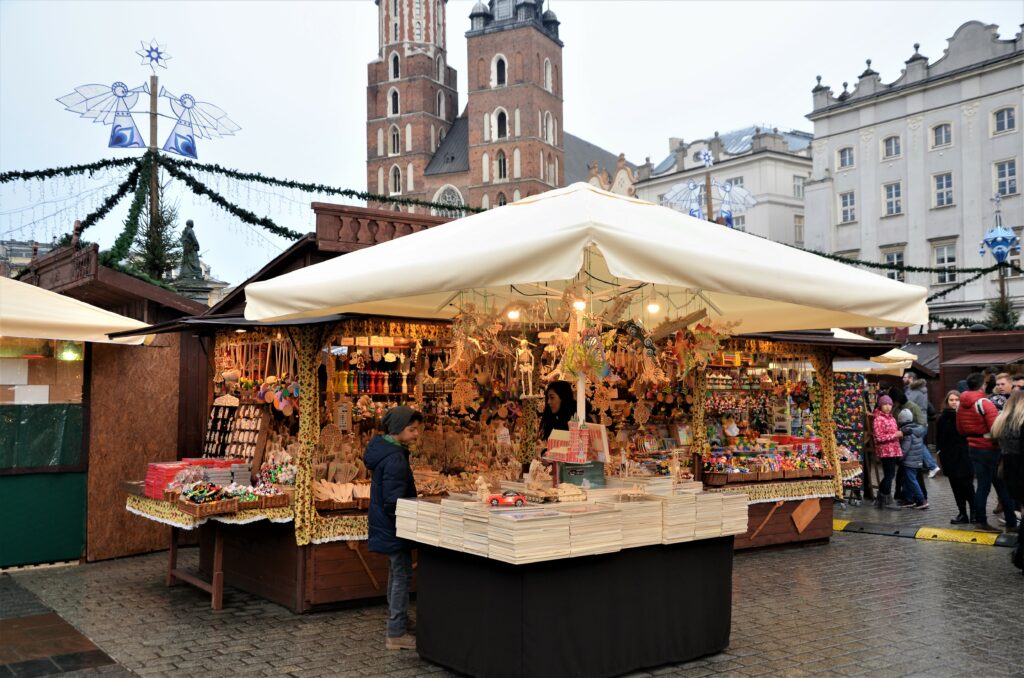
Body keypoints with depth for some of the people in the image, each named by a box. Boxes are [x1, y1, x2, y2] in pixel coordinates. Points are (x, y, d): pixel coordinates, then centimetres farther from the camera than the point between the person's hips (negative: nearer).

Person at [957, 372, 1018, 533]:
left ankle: (981, 521, 10)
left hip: (973, 447, 6)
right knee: (1002, 486, 4)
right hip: (990, 448, -6)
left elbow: (960, 430, 14)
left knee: (982, 485, 10)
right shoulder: (985, 403, -16)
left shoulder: (961, 405, 6)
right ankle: (1011, 522, 9)